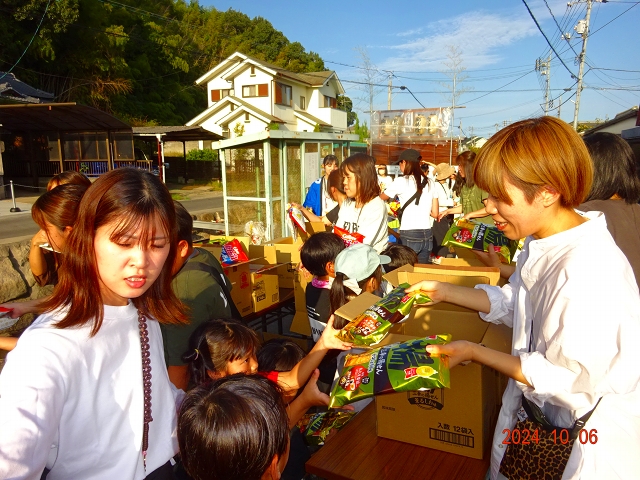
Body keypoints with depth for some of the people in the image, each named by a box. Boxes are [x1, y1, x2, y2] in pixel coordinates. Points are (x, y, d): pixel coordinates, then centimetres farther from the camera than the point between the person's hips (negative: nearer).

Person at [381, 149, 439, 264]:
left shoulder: (401, 181, -6)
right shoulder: (429, 182, 9)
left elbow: (381, 198, 10)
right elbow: (435, 214, 10)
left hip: (409, 236, -5)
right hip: (427, 235, 5)